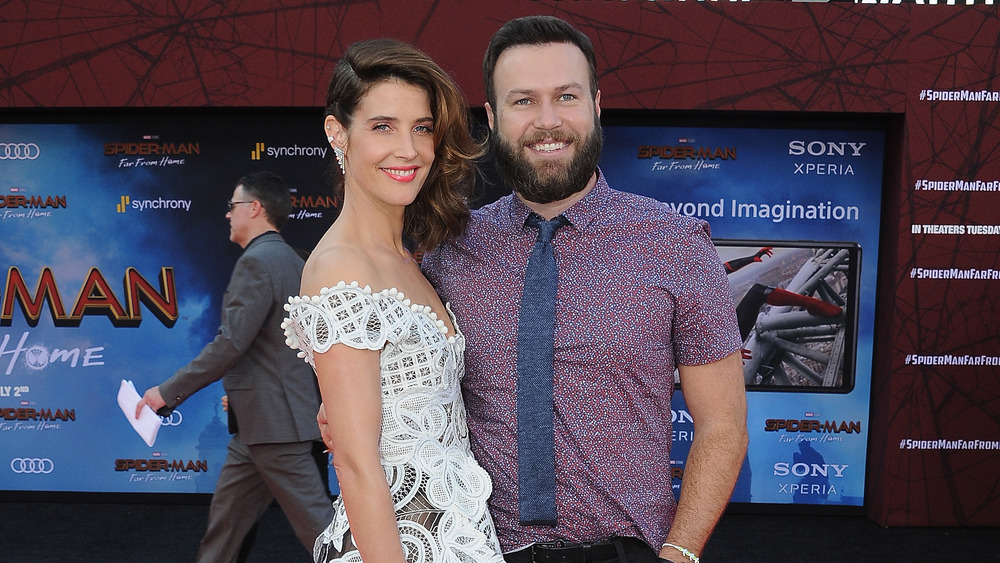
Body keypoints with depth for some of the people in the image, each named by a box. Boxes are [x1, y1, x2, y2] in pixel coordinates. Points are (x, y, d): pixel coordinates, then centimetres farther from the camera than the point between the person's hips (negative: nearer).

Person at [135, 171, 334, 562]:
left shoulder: (256, 261, -15)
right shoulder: (290, 260, 14)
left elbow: (230, 344, -22)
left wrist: (168, 392, -15)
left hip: (273, 419, -10)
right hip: (259, 421, 10)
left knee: (314, 522, -3)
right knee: (226, 515, 17)